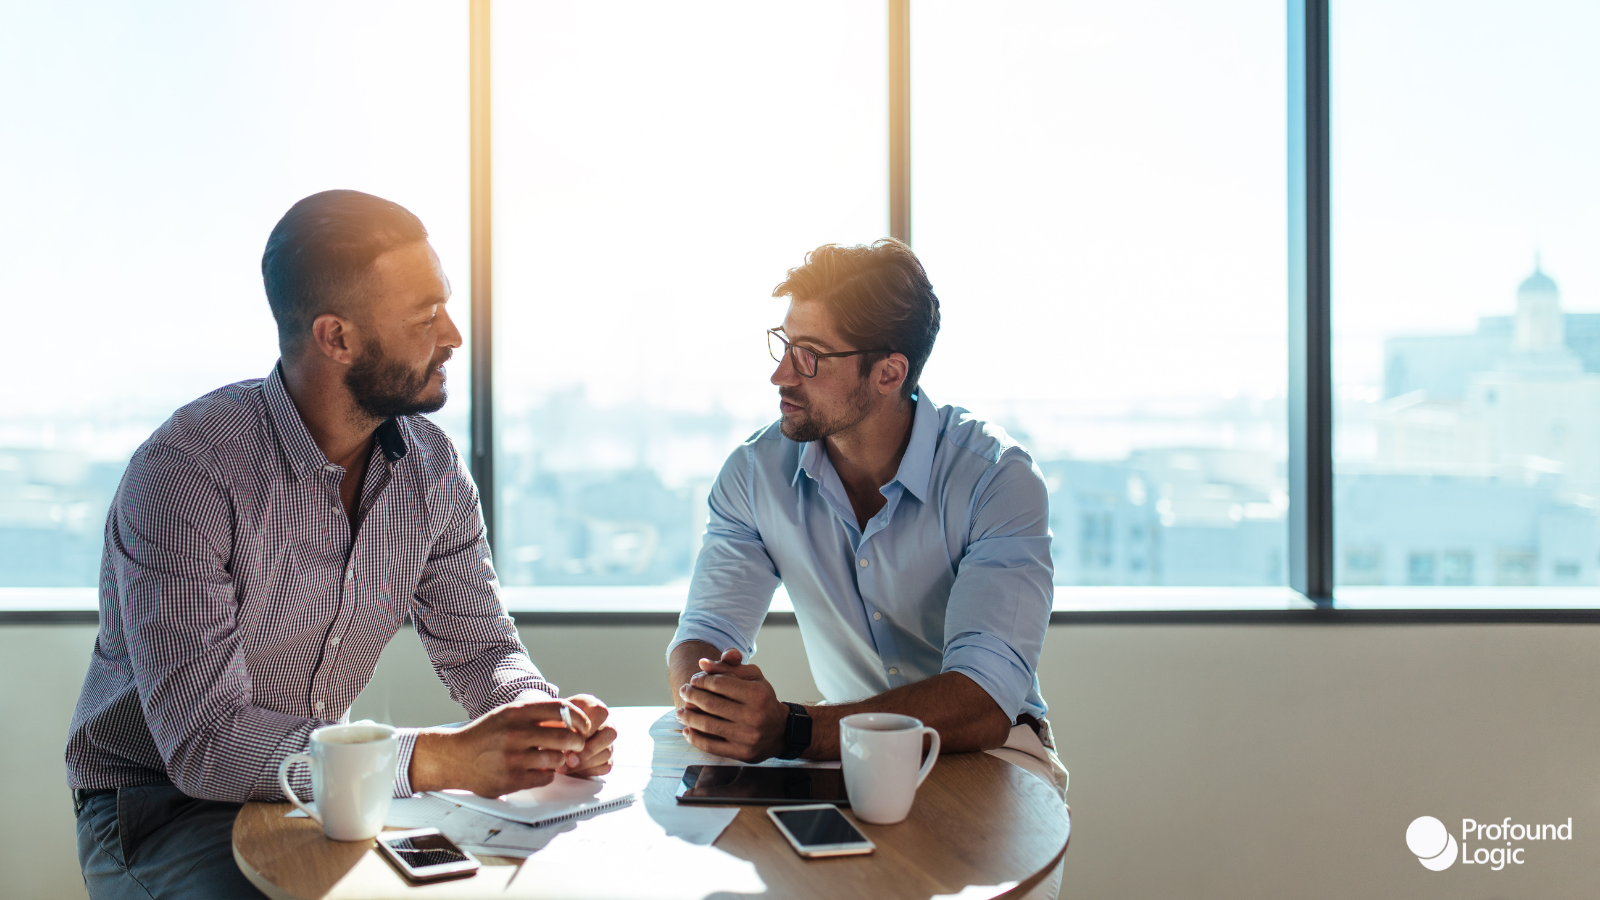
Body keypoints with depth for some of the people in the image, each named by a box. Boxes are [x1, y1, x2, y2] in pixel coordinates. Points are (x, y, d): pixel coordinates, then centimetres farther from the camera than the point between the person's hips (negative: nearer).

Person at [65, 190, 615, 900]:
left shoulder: (432, 469, -4)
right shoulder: (182, 472, -24)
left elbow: (477, 646, 2)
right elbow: (205, 741, -29)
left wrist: (544, 716, -22)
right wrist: (439, 760, -38)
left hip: (324, 787, 5)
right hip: (162, 806, -5)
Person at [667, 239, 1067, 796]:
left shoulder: (998, 479, -19)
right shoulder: (756, 473, -5)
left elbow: (985, 703, -29)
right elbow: (703, 634, -4)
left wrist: (790, 730, -41)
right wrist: (703, 700, -30)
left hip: (985, 753, -2)